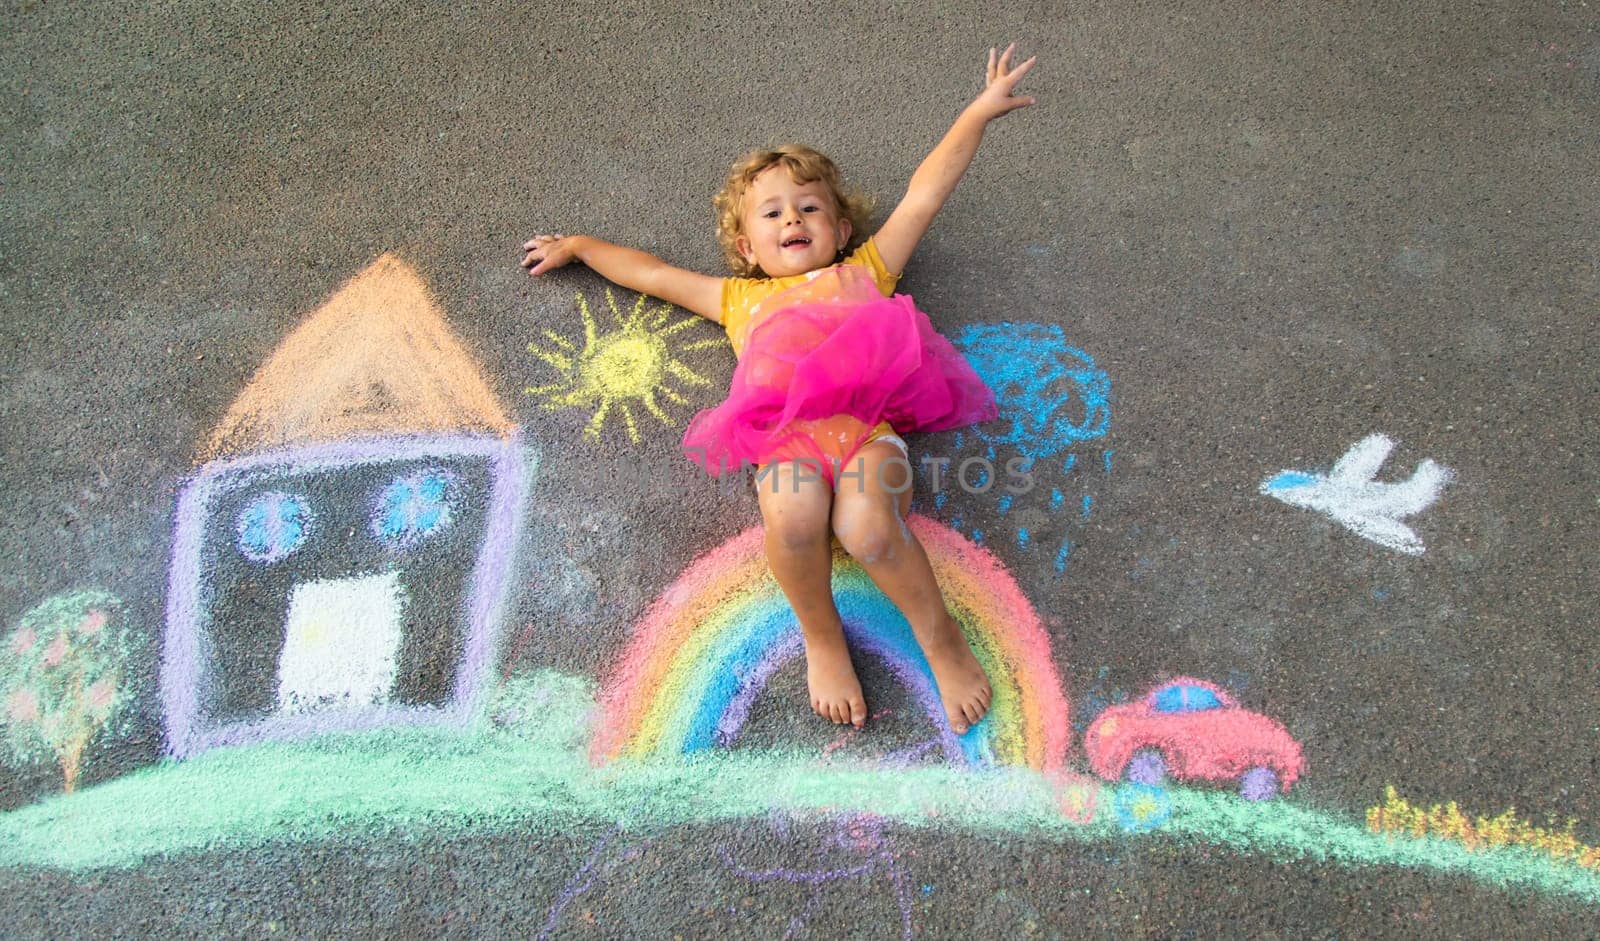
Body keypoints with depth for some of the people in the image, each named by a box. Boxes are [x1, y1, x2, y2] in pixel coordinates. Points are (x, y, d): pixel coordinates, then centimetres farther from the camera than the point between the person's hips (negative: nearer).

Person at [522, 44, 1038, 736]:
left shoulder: (865, 272, 35)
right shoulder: (741, 299, 38)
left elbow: (925, 192, 35)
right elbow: (653, 273, 46)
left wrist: (977, 113, 36)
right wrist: (579, 247, 52)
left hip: (869, 422, 0)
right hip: (787, 434, 1)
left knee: (864, 522, -34)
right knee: (793, 516, -35)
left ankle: (939, 636, -9)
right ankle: (821, 637, -7)